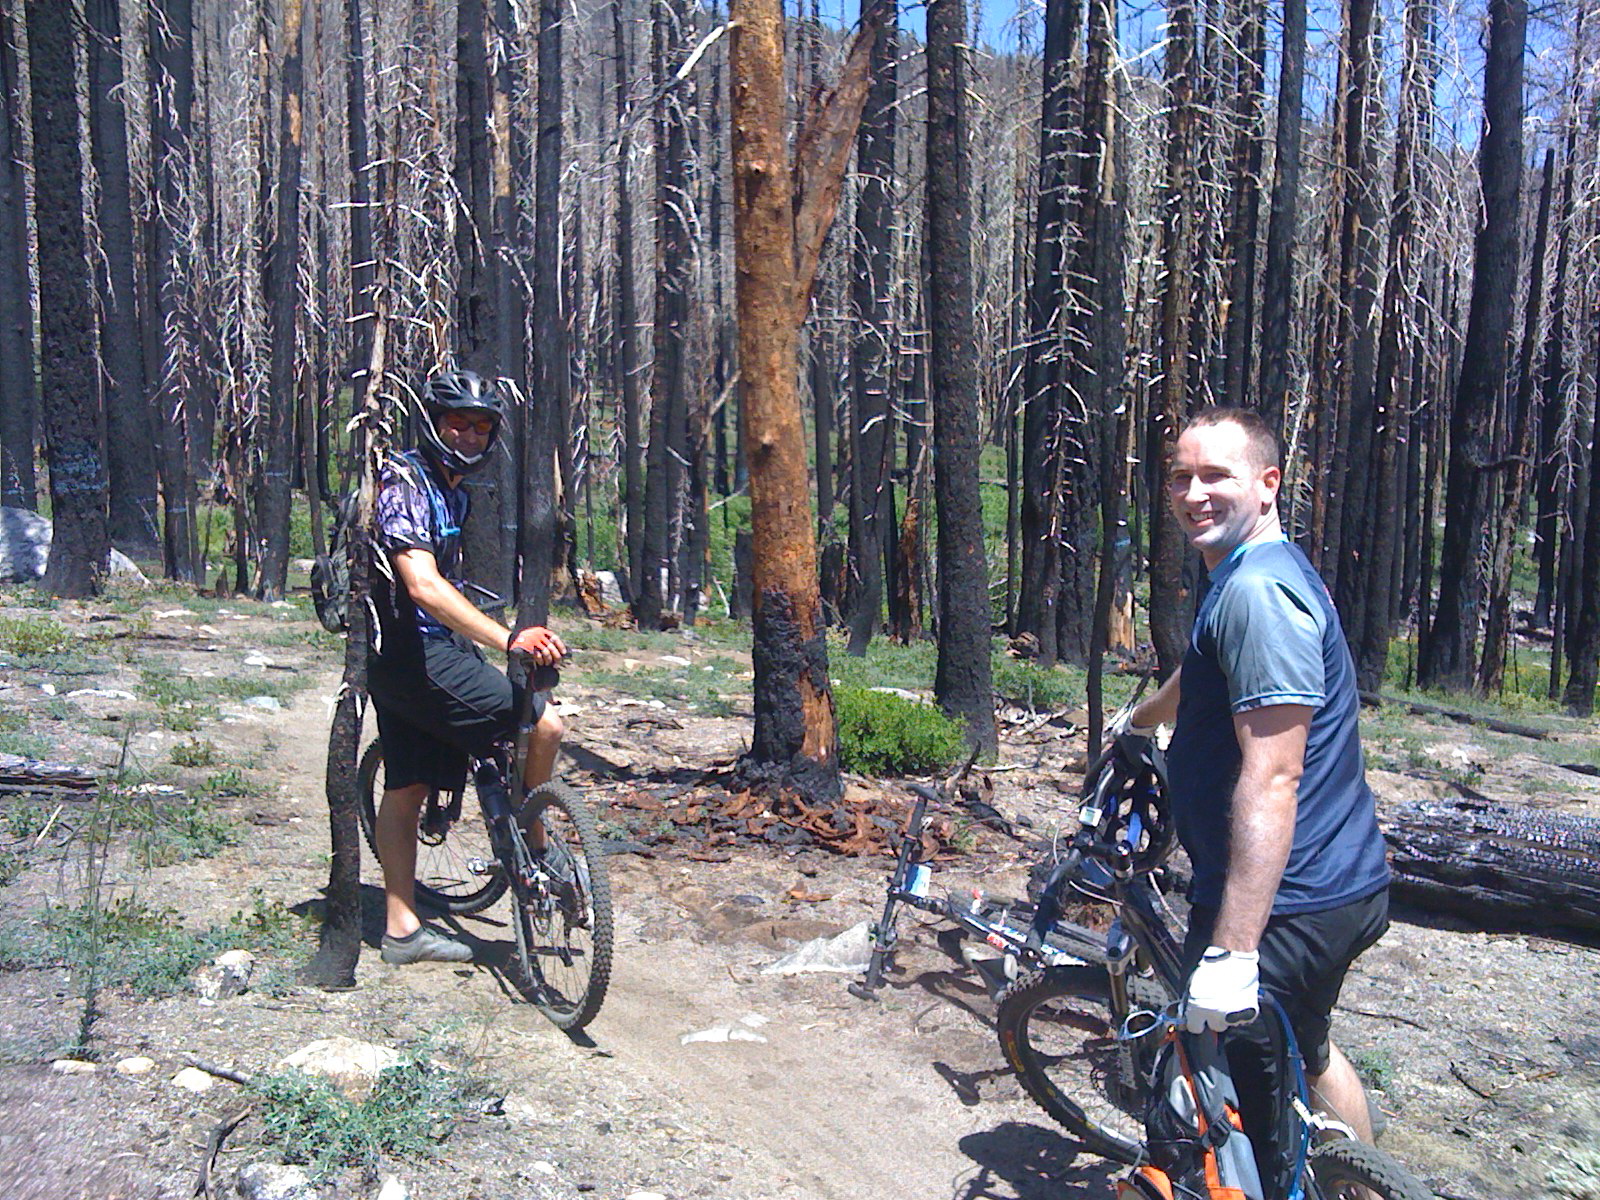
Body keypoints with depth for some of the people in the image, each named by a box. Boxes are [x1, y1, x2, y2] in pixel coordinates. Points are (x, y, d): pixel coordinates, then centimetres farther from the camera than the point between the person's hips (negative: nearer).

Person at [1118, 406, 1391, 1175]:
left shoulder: (1255, 591, -20)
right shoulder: (1269, 572, 13)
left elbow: (1271, 777, -27)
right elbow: (1206, 674, 34)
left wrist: (1231, 949, -30)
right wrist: (1142, 720, 53)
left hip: (1284, 906, -11)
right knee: (1305, 1057, 30)